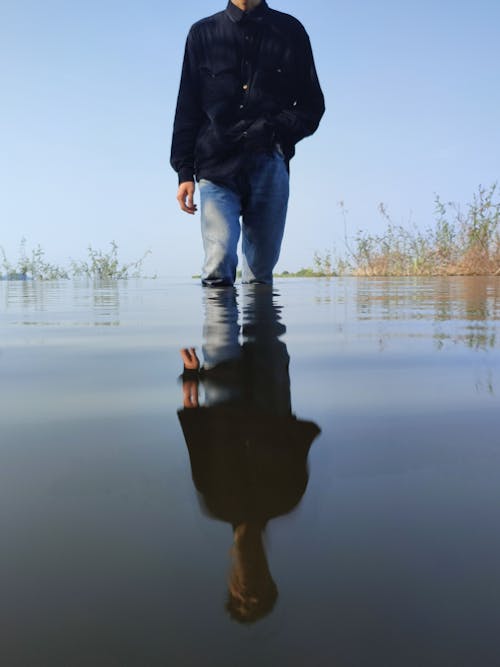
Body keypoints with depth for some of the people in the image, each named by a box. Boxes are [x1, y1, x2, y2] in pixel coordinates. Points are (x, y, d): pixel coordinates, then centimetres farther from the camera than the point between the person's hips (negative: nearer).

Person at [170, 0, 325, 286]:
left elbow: (313, 104, 15)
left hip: (270, 166, 1)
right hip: (218, 167, 0)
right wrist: (184, 171, 4)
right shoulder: (203, 33, 16)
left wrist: (280, 131, -5)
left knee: (261, 271, 2)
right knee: (219, 265, -16)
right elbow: (187, 109, 13)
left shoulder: (290, 31, 16)